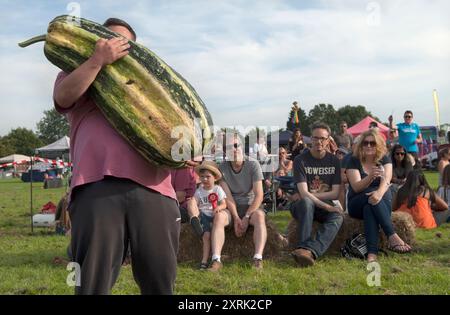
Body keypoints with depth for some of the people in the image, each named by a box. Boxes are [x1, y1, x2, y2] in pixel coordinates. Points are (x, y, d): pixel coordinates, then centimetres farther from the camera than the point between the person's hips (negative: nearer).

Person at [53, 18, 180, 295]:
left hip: (153, 187, 3)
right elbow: (63, 96, 1)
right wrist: (98, 59, -7)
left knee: (161, 283, 2)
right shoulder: (82, 77, 25)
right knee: (93, 283, -5)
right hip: (98, 186, -2)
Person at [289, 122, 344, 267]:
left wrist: (312, 195, -11)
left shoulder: (334, 161, 6)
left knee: (337, 217, -32)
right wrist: (326, 206, -26)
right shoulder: (300, 160, -4)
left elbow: (335, 194, 0)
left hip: (325, 207, 3)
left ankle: (306, 250, -54)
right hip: (301, 206, -2)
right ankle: (309, 253, -52)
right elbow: (304, 194, -16)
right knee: (306, 202, -38)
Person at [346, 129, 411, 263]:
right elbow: (356, 187, -17)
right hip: (357, 204, 0)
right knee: (371, 198, -35)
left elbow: (386, 180, -19)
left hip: (383, 203, 1)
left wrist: (379, 192, -43)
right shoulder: (354, 161, -3)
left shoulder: (384, 159, 2)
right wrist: (371, 176, -37)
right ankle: (392, 236, -43)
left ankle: (372, 252, -50)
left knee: (369, 208, -37)